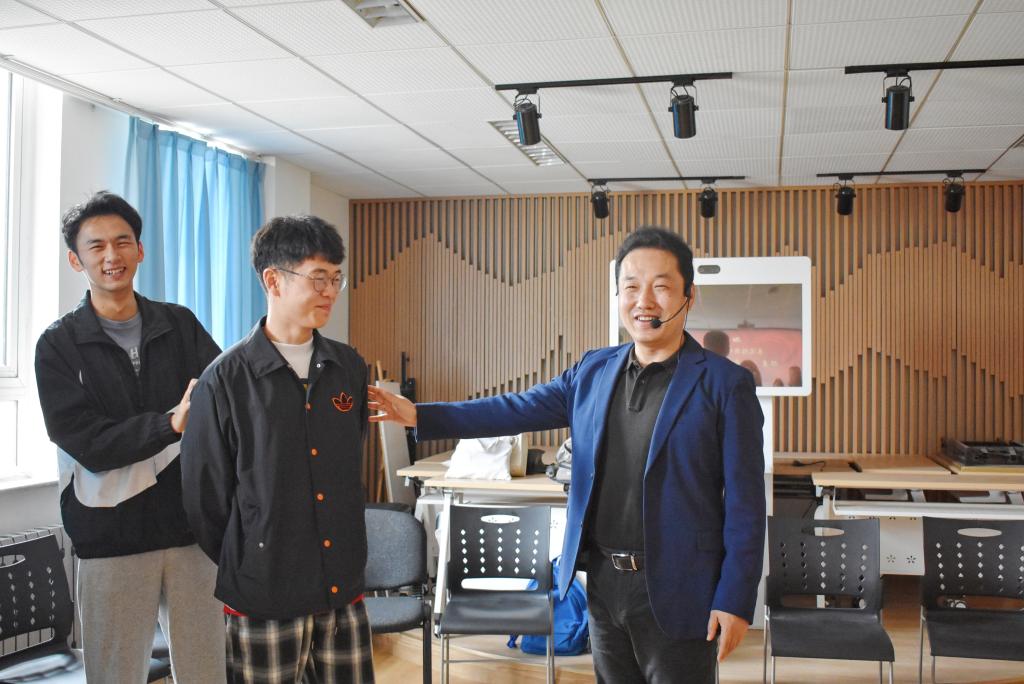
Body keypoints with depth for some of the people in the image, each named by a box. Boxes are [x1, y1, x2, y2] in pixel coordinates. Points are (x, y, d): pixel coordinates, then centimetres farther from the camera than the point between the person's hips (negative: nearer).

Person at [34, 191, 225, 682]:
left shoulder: (179, 325, 7)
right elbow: (88, 445, -10)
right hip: (113, 536, -2)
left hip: (192, 525, 2)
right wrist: (171, 424, -22)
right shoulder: (59, 345, 1)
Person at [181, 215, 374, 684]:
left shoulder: (348, 368, 6)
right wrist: (238, 574, 3)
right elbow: (205, 497, -3)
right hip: (263, 600, -4)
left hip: (344, 593, 4)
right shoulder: (227, 379, -8)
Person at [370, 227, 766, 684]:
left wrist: (735, 599, -11)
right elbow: (515, 410, 5)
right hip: (603, 579, 5)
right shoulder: (593, 371, 5)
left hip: (675, 591, -4)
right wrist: (419, 415, -3)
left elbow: (744, 501, -9)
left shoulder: (725, 384, -9)